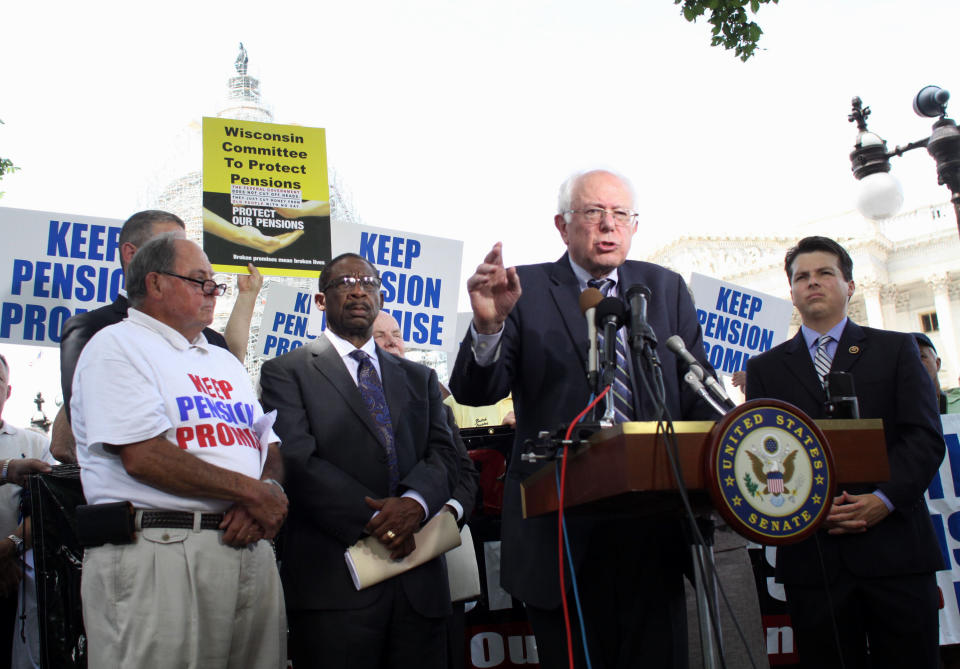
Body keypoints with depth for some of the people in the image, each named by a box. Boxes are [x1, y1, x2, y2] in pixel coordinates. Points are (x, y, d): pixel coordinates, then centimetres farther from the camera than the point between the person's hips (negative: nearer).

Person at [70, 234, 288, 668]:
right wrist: (252, 491, -11)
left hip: (250, 548, 7)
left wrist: (268, 491, -6)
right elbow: (143, 457, -15)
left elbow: (270, 446, 18)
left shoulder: (224, 361, 23)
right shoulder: (117, 346, -2)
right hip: (159, 556, -7)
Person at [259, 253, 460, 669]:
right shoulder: (287, 372, 5)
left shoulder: (419, 378, 19)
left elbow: (443, 454, 7)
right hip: (334, 579, -4)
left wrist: (414, 503, -15)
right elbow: (297, 459, -8)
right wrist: (372, 518, -16)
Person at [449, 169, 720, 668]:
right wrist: (488, 325, -28)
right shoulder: (524, 289, 0)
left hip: (653, 526, 3)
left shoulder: (666, 289, 11)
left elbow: (699, 394, 7)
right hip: (561, 527, -2)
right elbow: (474, 392, -8)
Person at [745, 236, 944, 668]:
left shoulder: (896, 350, 11)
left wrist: (884, 498, -14)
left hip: (893, 546, 0)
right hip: (812, 553, 1)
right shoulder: (765, 368, 14)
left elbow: (925, 436, 1)